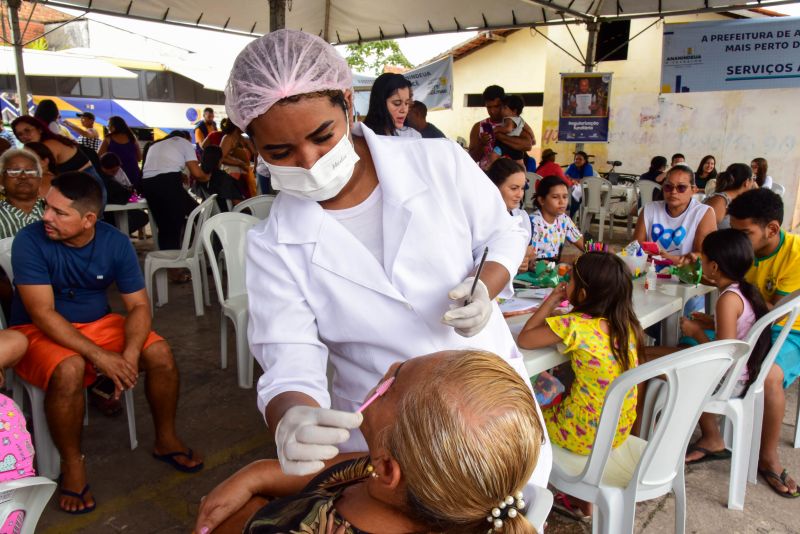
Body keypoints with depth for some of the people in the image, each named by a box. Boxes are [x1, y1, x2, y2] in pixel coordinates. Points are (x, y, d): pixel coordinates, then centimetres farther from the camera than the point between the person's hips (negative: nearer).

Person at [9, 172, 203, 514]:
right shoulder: (30, 241, -21)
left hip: (97, 323, 4)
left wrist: (130, 353, -27)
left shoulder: (116, 243, -11)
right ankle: (72, 465, -13)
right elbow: (43, 314, -25)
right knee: (70, 369, -35)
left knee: (160, 352, -17)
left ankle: (166, 440, 5)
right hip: (40, 332, -3)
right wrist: (100, 356, -33)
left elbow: (139, 306, -9)